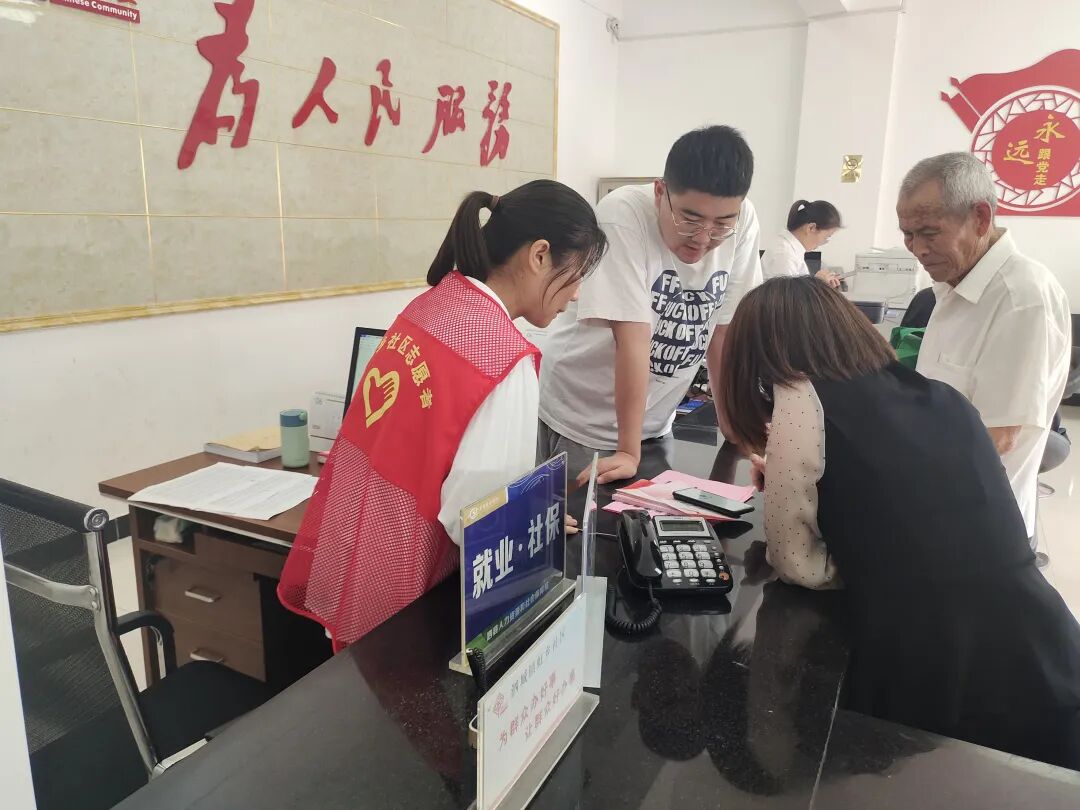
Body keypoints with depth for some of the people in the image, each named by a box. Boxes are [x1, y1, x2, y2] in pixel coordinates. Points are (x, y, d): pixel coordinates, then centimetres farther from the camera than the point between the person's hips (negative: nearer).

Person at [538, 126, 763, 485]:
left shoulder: (743, 221, -12)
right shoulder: (623, 215, -26)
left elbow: (726, 328, -4)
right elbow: (633, 338, -29)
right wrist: (627, 451, -25)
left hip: (654, 420, 5)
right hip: (578, 419, -4)